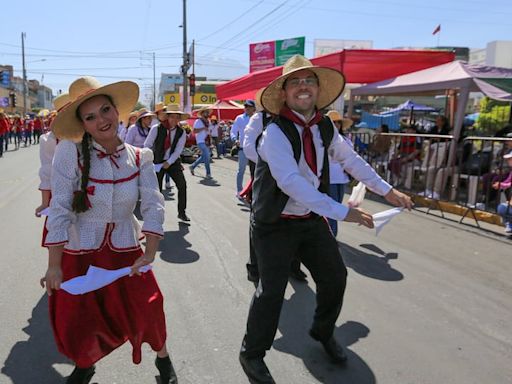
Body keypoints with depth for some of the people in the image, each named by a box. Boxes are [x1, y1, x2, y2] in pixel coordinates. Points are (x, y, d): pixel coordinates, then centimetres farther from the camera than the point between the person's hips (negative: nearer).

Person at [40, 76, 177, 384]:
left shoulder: (139, 158, -5)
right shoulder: (70, 151, -14)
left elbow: (153, 205, -9)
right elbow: (59, 208, -15)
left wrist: (150, 253, -19)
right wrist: (54, 266, -14)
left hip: (125, 252, 2)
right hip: (78, 255, -1)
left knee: (147, 311, 6)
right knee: (76, 326, 8)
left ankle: (162, 357, 39)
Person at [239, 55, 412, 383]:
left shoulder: (325, 127, 0)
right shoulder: (275, 132, -22)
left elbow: (350, 158, 12)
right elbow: (291, 182, -33)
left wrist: (387, 190, 10)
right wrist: (342, 212, -35)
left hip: (312, 220, 7)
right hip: (275, 225, -7)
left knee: (335, 277, 15)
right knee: (272, 290, -2)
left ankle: (324, 332, 44)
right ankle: (252, 353, 24)